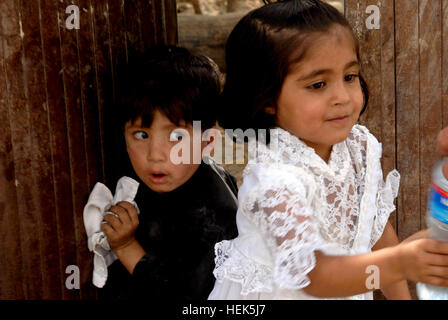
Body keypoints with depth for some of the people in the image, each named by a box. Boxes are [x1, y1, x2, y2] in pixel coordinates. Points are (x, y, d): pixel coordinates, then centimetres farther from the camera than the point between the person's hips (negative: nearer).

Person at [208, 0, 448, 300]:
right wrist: (399, 263, -43)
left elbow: (377, 224, 1)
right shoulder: (274, 180, -31)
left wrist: (401, 296, 2)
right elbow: (310, 275, -34)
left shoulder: (360, 146, -11)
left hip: (346, 289, 5)